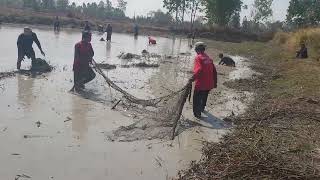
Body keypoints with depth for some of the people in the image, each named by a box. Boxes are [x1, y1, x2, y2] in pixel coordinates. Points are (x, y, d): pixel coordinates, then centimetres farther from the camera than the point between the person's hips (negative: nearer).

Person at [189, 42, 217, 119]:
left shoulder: (198, 58, -13)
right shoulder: (209, 58, 8)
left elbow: (199, 70, -27)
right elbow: (214, 71, 11)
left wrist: (192, 79, -21)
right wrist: (215, 82, 20)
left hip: (200, 84, -7)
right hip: (209, 84, 7)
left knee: (197, 98, 12)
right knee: (204, 97, 28)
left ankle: (197, 113, 18)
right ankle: (202, 108, 49)